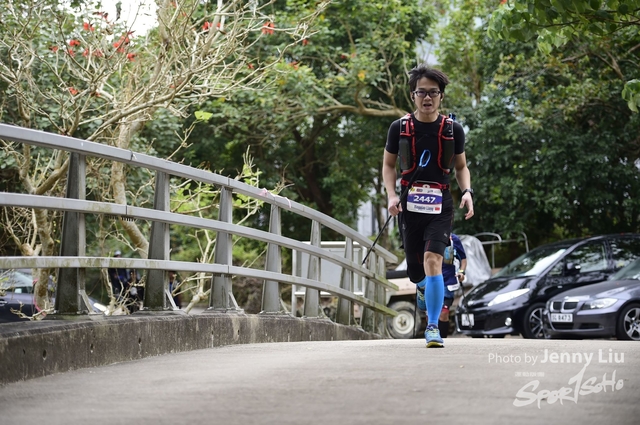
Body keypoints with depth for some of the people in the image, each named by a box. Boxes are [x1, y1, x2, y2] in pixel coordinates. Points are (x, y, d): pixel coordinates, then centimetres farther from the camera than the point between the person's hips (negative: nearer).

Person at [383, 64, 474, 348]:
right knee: (415, 271, 8)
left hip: (440, 206, -1)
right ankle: (425, 289, 47)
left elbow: (461, 167, 14)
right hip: (409, 205, 2)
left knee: (432, 260, -20)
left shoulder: (453, 130, 1)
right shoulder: (399, 128, 1)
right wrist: (391, 196, -3)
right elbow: (388, 165, 12)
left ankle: (433, 327, -14)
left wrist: (467, 192, -4)